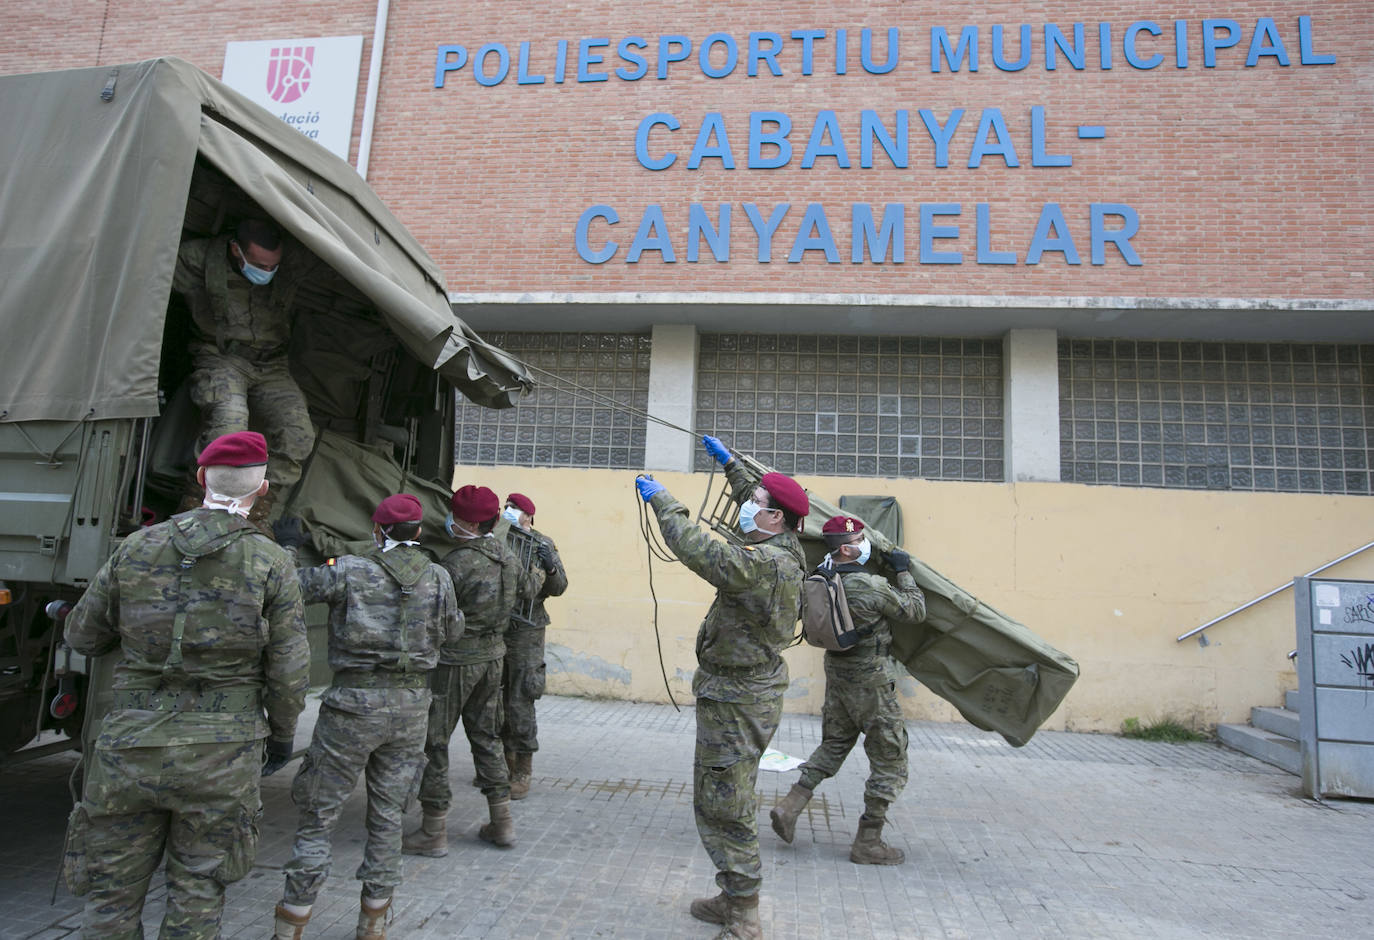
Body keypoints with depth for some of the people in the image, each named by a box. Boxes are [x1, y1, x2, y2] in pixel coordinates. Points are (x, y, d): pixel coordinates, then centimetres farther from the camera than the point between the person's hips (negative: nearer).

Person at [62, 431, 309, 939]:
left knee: (112, 893, 18)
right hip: (222, 753, -2)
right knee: (196, 896, 13)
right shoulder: (271, 563, -8)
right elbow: (288, 670, -7)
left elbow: (83, 636, 9)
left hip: (131, 745, 2)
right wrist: (282, 735, 9)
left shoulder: (138, 547, -1)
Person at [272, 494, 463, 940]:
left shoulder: (348, 570, -7)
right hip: (411, 704, 3)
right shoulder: (438, 578, 3)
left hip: (354, 703, -3)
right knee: (387, 817, 15)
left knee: (317, 816, 10)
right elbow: (453, 630, 16)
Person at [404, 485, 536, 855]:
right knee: (485, 736, 18)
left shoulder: (456, 565, -22)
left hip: (454, 660, -8)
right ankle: (502, 823, 24)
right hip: (492, 656, 8)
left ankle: (434, 832, 13)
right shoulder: (506, 554, 1)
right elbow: (520, 590, 19)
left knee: (433, 743, 6)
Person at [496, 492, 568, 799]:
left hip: (525, 633, -4)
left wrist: (550, 567, -21)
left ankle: (523, 772, 9)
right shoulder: (496, 540, 7)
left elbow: (558, 588, -4)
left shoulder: (542, 545, -2)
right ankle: (505, 762, 30)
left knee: (519, 704, -4)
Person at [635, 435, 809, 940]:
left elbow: (700, 551, -31)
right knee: (733, 800, 21)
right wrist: (730, 463, 31)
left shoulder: (766, 563, -25)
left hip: (736, 699, -11)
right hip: (752, 690, 11)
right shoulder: (785, 553, 5)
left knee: (724, 806, -2)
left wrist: (661, 500, -18)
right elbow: (752, 503, 24)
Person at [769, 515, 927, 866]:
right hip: (871, 682, -7)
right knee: (889, 761, 7)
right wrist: (904, 572, -1)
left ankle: (790, 806, 14)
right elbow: (915, 611, -10)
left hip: (838, 676, 7)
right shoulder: (873, 586, -23)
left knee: (833, 746, 23)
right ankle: (868, 843, 13)